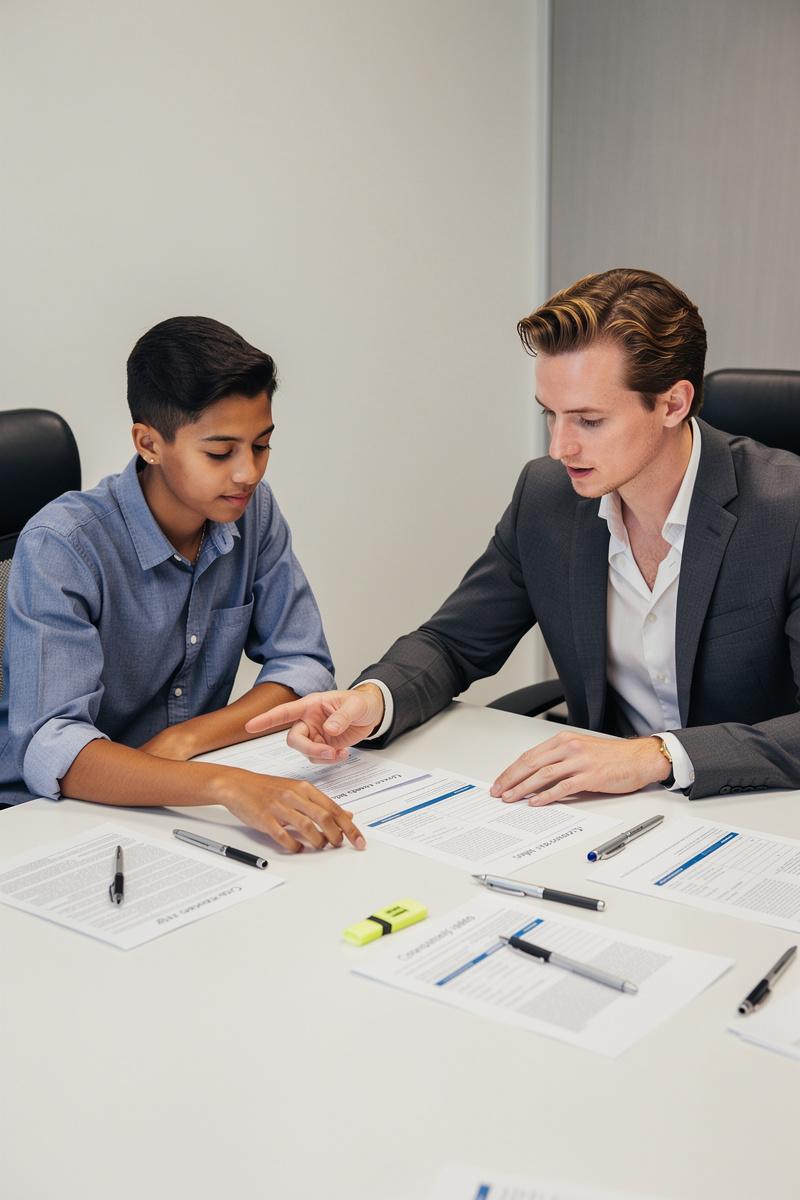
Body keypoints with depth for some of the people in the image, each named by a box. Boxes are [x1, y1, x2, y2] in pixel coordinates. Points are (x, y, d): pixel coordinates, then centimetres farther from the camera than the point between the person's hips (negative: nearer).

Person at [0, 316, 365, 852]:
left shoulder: (254, 511, -3)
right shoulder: (61, 547, -21)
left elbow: (305, 666, -2)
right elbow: (50, 752, -31)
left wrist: (185, 739, -19)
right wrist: (227, 784, -45)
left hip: (183, 806, 5)